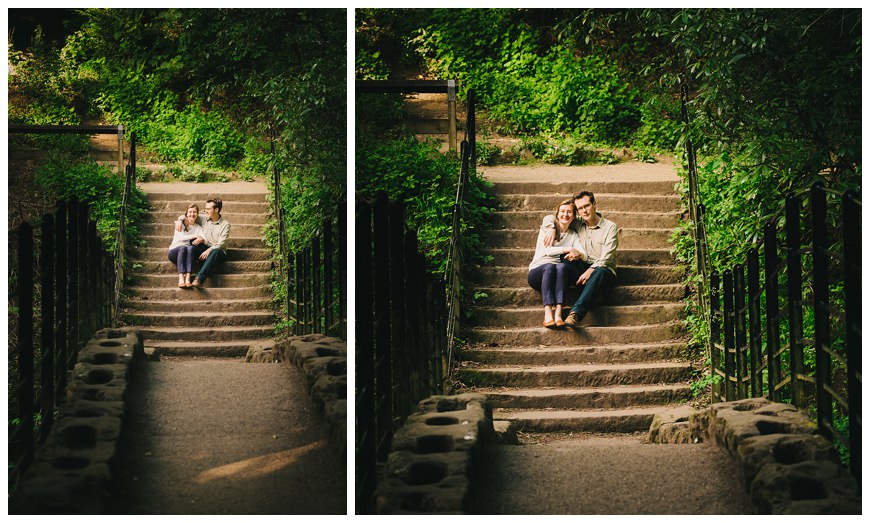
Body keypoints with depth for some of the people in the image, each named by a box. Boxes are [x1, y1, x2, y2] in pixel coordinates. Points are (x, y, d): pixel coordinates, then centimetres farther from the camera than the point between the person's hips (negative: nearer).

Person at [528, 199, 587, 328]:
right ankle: (548, 313, -55)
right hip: (538, 270, -2)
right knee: (550, 267, -37)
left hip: (561, 274, 2)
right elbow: (547, 250, -5)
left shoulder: (574, 235, 20)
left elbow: (582, 255, 1)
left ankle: (558, 312, -52)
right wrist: (569, 249, -16)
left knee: (562, 266, -34)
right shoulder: (548, 227, 12)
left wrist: (577, 254, -23)